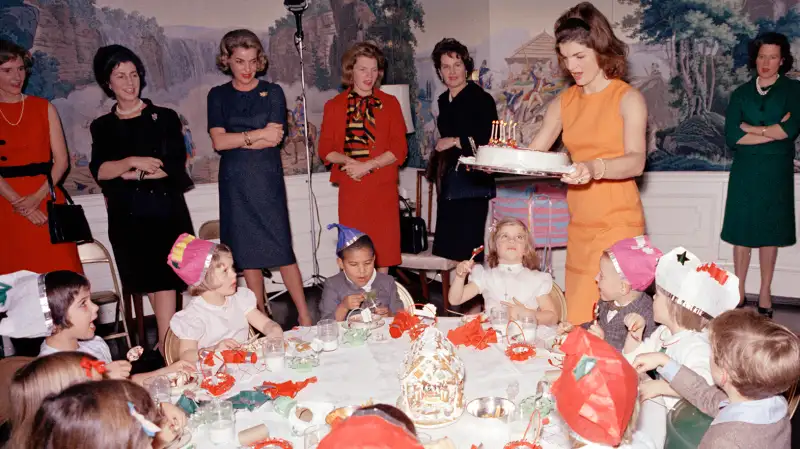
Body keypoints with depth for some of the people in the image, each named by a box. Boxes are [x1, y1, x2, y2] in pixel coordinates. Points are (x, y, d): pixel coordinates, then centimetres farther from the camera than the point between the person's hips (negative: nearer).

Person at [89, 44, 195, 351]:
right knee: (152, 282, 4)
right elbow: (98, 171, -2)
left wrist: (127, 175, -5)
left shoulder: (165, 118, 5)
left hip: (166, 211, -2)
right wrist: (134, 161, -16)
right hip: (127, 217, 2)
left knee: (163, 281, -8)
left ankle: (166, 348, -5)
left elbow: (175, 165, -6)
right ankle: (170, 343, 13)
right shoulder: (102, 127, 11)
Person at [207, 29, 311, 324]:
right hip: (234, 183, 2)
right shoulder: (218, 96, 9)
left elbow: (274, 139, -7)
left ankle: (304, 317, 3)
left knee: (281, 249, -5)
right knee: (247, 254, 5)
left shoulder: (272, 92, 5)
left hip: (267, 180, -2)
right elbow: (218, 142, -4)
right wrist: (257, 135, -10)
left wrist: (235, 140, -6)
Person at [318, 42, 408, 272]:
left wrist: (366, 166, -12)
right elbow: (325, 150, 8)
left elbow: (399, 149, 0)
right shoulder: (334, 105, 8)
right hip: (350, 190, 0)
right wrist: (347, 160, -12)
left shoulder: (390, 103, 7)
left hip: (383, 188, 0)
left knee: (384, 247, 1)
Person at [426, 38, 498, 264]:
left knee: (467, 248, -9)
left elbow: (490, 142, -13)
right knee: (445, 247, 6)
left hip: (472, 182, -7)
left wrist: (457, 142, -11)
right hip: (448, 184, 7)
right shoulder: (444, 101, 15)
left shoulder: (481, 99, -7)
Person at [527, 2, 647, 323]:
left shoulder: (628, 98, -7)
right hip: (580, 223, 6)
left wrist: (596, 168, -39)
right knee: (577, 319, 12)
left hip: (617, 222, -6)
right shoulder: (564, 102, 9)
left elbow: (636, 162, -20)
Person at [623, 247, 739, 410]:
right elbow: (632, 358, 20)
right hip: (660, 405, 7)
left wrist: (659, 386, -34)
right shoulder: (663, 333, 9)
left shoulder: (696, 346, -20)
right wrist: (636, 331, 5)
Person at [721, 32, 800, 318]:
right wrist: (774, 131, -9)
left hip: (776, 173, -1)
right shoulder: (741, 94, 8)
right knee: (741, 231, 2)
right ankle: (739, 291, 11)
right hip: (744, 171, 1)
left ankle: (765, 292, 13)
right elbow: (732, 137, -4)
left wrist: (751, 128, -8)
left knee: (770, 232, 4)